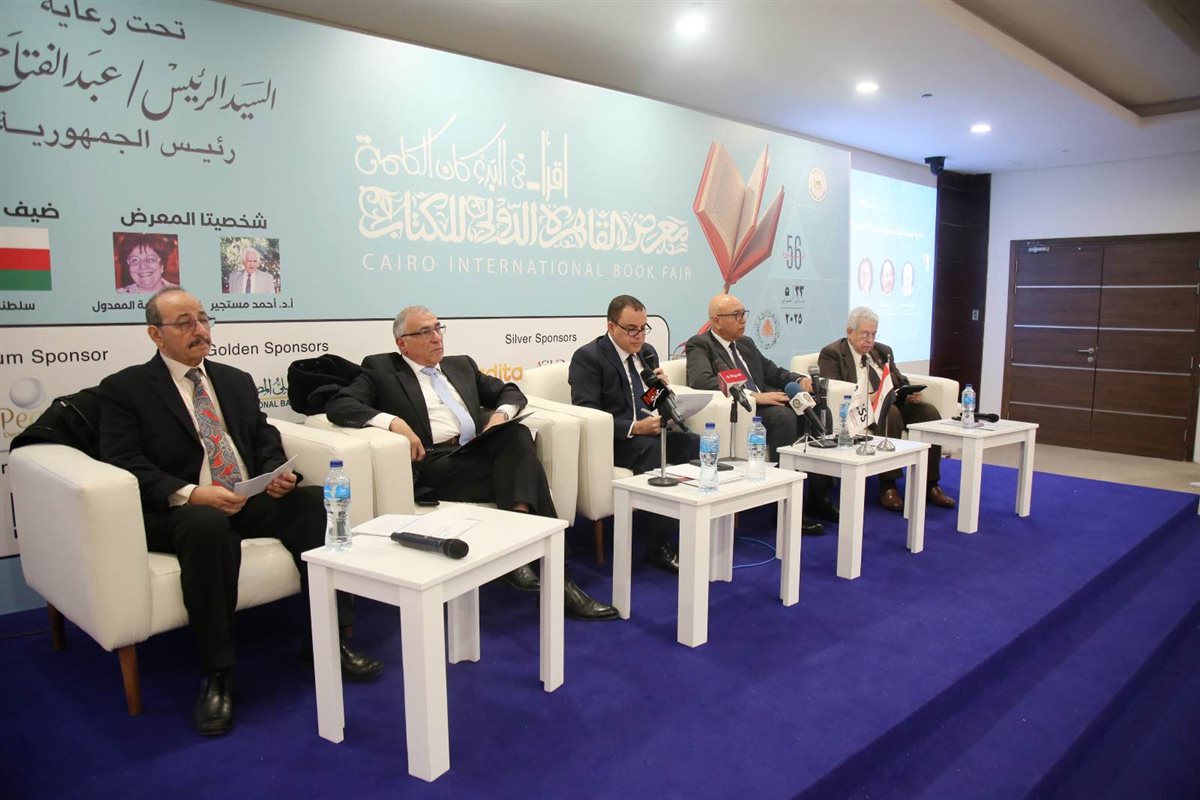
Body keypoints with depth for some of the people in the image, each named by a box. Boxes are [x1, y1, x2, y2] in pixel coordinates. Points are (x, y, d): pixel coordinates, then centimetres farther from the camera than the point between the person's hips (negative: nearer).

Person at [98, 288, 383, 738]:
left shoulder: (236, 380, 20)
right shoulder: (124, 389, 4)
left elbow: (265, 439, 18)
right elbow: (124, 463, -7)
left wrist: (277, 473, -5)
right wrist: (189, 493, -22)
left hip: (252, 500, 5)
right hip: (179, 510, -4)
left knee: (316, 502, -23)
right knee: (208, 526, -39)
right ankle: (216, 675, -25)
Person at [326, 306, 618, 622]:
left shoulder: (461, 365, 27)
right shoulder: (381, 369, 11)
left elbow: (511, 392, 28)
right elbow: (338, 405, -3)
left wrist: (501, 414, 3)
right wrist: (393, 421, -19)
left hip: (477, 453, 5)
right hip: (433, 463, -5)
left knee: (517, 434, -29)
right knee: (522, 469, -27)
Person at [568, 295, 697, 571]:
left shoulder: (648, 352, 17)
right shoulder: (588, 357, -4)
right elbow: (586, 413, -14)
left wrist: (663, 387, -3)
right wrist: (634, 428, -25)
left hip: (651, 432, 6)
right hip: (614, 439, -6)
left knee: (699, 444, -24)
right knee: (653, 451, -36)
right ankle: (659, 545, -26)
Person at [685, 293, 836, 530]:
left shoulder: (746, 343, 23)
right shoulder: (699, 345, -2)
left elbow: (774, 372, 29)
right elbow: (702, 380, -20)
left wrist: (800, 379, 5)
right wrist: (753, 396, -26)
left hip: (764, 405, 8)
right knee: (784, 416, -31)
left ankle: (817, 497, -5)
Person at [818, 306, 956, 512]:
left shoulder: (883, 351, 25)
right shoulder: (832, 354, 3)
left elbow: (901, 382, 24)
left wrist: (911, 393, 0)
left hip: (895, 404, 6)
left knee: (929, 411, -21)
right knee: (890, 412, -36)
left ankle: (930, 484, -16)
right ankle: (887, 487, -30)